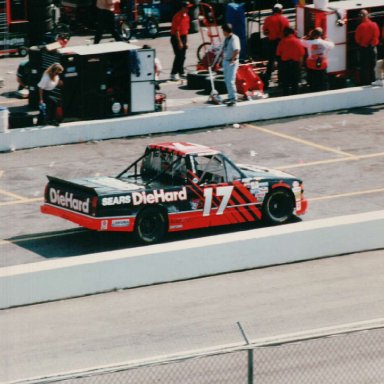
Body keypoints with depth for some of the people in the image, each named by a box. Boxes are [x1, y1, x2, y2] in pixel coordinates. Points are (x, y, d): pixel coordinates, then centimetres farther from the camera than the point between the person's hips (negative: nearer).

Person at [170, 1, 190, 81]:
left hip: (183, 37, 8)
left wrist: (186, 42, 14)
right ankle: (173, 74, -11)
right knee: (178, 56, -12)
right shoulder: (177, 16, -16)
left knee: (183, 56, 10)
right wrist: (179, 42, -20)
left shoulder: (186, 16, 10)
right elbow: (176, 30, -18)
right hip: (176, 38, -8)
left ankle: (181, 72, 19)